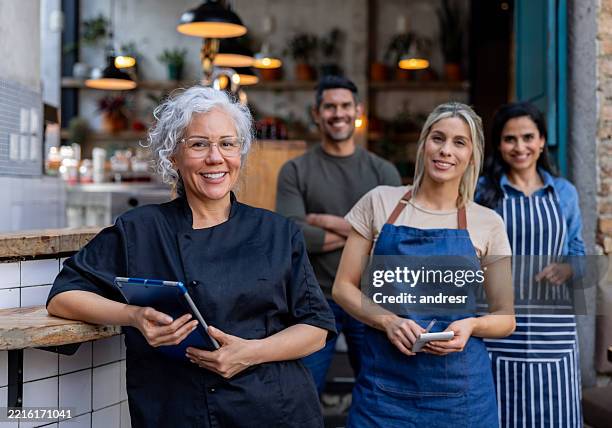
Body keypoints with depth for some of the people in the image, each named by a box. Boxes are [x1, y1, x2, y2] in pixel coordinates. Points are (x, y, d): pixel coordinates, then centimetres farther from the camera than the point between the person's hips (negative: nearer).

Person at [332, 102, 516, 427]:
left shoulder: (487, 223, 1)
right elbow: (343, 288, 2)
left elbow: (505, 317, 6)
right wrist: (388, 321, -14)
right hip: (384, 379, 0)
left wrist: (470, 325, -14)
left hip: (459, 388, 1)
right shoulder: (380, 202, 0)